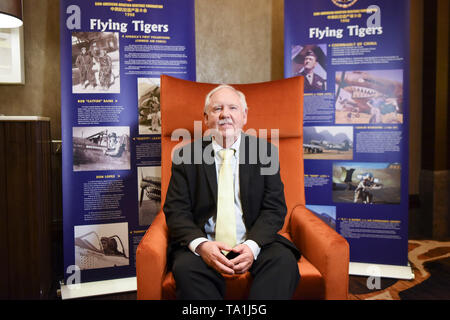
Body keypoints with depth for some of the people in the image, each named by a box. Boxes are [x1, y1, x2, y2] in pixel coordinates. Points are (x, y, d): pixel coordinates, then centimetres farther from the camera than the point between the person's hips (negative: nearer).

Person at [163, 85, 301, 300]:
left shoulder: (265, 151, 6)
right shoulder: (186, 156, 4)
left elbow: (274, 208, 1)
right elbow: (176, 211, -2)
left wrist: (253, 245, -18)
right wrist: (200, 245, -21)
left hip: (253, 243, 1)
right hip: (205, 244, 0)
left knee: (284, 260, -28)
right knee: (185, 267, -30)